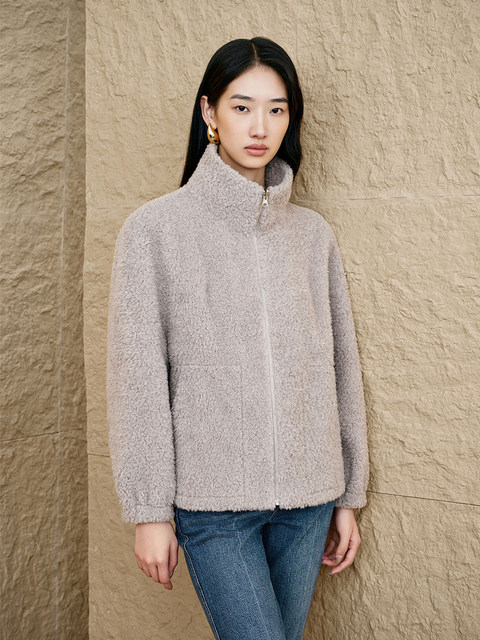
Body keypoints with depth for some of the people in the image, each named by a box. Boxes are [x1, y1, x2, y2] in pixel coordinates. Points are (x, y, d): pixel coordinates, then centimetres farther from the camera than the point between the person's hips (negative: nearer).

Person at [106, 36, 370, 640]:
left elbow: (341, 367, 9)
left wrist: (348, 497, 10)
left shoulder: (313, 233, 6)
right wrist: (150, 511, -6)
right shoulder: (154, 228, -4)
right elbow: (138, 379, -6)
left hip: (307, 498, 4)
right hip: (213, 498, -3)